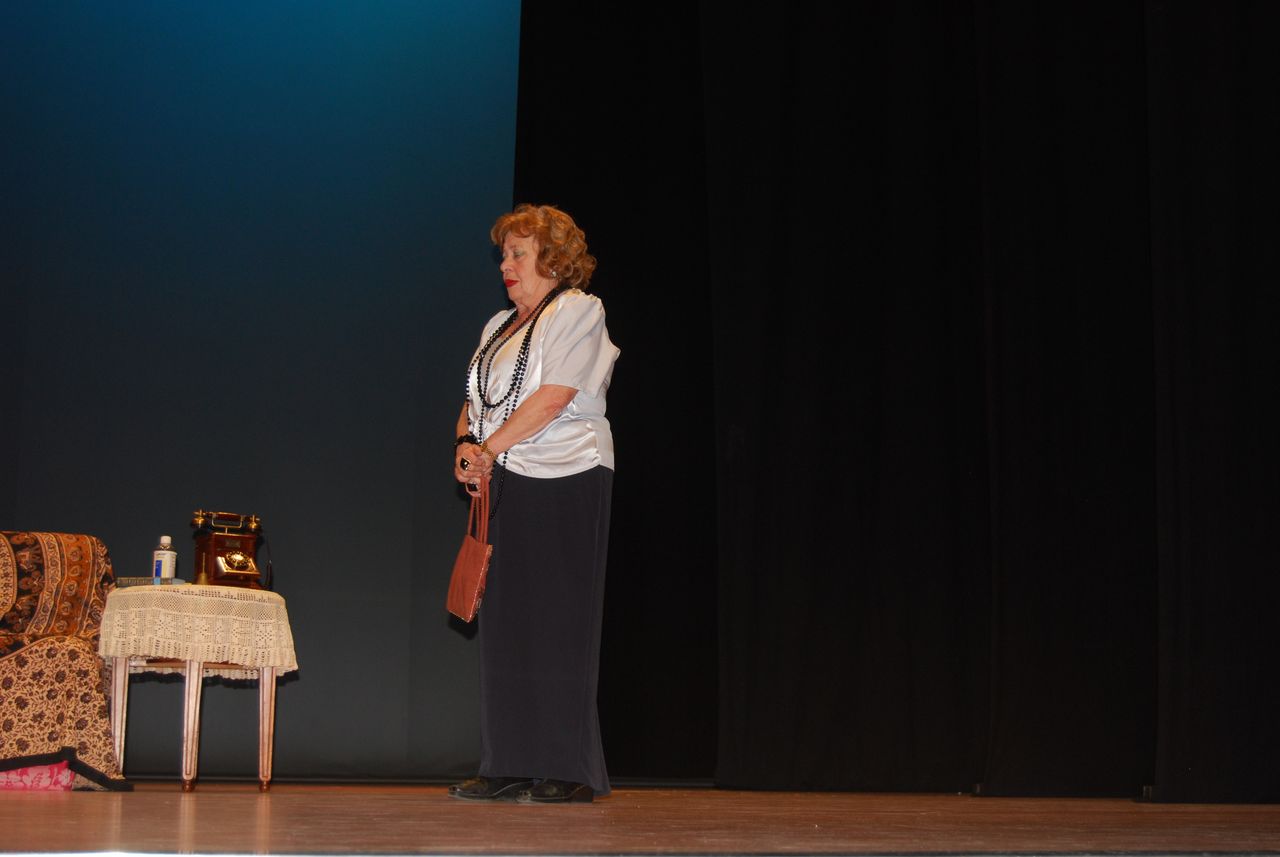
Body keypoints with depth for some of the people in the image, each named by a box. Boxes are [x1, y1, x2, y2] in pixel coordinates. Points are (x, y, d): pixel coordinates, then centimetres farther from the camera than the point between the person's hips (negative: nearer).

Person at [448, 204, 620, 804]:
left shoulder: (576, 310, -3)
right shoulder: (500, 327, 22)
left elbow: (554, 397, -14)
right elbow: (474, 403, 19)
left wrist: (489, 447, -11)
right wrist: (466, 448, -3)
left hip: (562, 483, -8)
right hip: (504, 486, 8)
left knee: (556, 624, -7)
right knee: (504, 625, 5)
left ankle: (569, 770, -2)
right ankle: (509, 766, 8)